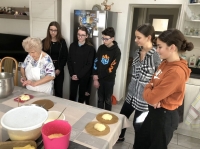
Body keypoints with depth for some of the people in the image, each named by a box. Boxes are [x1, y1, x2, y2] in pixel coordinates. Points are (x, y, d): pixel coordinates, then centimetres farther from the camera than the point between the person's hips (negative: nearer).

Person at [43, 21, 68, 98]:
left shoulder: (62, 42, 1)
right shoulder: (44, 41, 4)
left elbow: (65, 57, 0)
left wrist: (59, 69, -7)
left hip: (59, 70, 0)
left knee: (58, 90, 7)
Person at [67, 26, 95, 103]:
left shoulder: (90, 48, -8)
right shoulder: (72, 45, 2)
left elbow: (89, 64, -10)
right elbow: (69, 61, 3)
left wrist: (79, 75, -13)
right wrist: (72, 74, -8)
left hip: (84, 76, -2)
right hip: (73, 76, 3)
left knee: (82, 95, 11)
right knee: (72, 95, 8)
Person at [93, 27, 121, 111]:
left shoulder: (116, 51, -12)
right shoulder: (101, 48, 2)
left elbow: (112, 68, -15)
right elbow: (96, 63, 2)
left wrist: (98, 76, -10)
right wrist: (95, 78, -5)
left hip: (109, 80, -3)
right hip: (99, 79, 4)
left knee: (107, 100, 11)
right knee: (100, 99, 16)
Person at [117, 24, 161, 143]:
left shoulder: (156, 55, -20)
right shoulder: (137, 52, 2)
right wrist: (131, 89, 16)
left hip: (144, 98, -7)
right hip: (132, 94, 7)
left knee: (138, 124, 12)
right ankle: (120, 137, 50)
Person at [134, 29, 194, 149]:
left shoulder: (176, 72, -29)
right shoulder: (165, 63, 1)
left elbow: (150, 97, -28)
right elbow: (153, 83, 8)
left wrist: (148, 90, -6)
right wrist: (151, 90, -14)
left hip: (165, 116, -9)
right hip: (155, 111, 9)